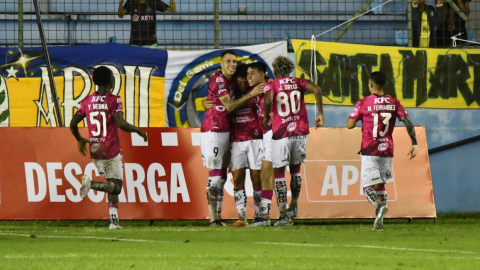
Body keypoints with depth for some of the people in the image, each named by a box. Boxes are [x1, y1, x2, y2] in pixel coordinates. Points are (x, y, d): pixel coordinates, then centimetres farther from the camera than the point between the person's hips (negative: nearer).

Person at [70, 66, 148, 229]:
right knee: (116, 187, -2)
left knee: (113, 186, 17)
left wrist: (80, 140, 24)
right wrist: (138, 131, -6)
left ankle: (114, 220, 8)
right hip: (111, 150, -6)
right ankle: (91, 184, -28)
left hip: (95, 150, 6)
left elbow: (73, 124, 6)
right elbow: (120, 124, -22)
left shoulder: (87, 101, 5)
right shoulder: (114, 100, -10)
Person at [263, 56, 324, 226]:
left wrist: (266, 117, -6)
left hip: (281, 134, -3)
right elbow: (316, 90, -8)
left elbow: (268, 99, -22)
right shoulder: (298, 83, 8)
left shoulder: (272, 85, 0)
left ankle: (283, 214, -4)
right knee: (295, 169, 24)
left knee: (279, 172, 3)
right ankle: (294, 205, 27)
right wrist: (320, 114, -3)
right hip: (300, 133, 3)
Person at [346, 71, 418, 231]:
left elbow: (350, 125, -6)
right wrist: (414, 143, -1)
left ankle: (379, 206, -34)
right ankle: (379, 221, 12)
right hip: (387, 150, 4)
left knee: (368, 187, -3)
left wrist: (351, 116, 15)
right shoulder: (394, 103, 4)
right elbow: (407, 122, -3)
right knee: (380, 184, 17)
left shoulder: (363, 103, -6)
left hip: (369, 151, -4)